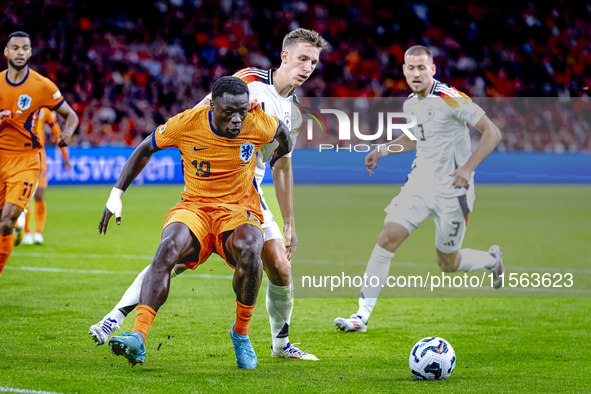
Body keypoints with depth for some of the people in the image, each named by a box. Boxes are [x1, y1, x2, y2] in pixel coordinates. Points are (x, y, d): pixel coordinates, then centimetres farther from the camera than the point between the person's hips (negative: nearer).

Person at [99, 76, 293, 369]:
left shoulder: (258, 125, -10)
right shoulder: (186, 124, -11)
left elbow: (283, 132, 16)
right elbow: (145, 149, 5)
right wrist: (117, 194, 6)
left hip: (239, 209, 0)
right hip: (194, 207, 0)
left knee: (249, 250, -35)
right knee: (169, 246, -34)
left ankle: (241, 332, -10)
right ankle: (139, 337, -42)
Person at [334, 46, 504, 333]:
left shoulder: (450, 99, -17)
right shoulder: (410, 104, 6)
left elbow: (492, 133, -18)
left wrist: (468, 167, -27)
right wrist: (382, 151, 16)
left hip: (451, 190, -6)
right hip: (420, 182, 6)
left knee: (448, 264, 5)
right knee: (388, 237, -12)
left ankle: (492, 259, 40)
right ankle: (362, 316, -10)